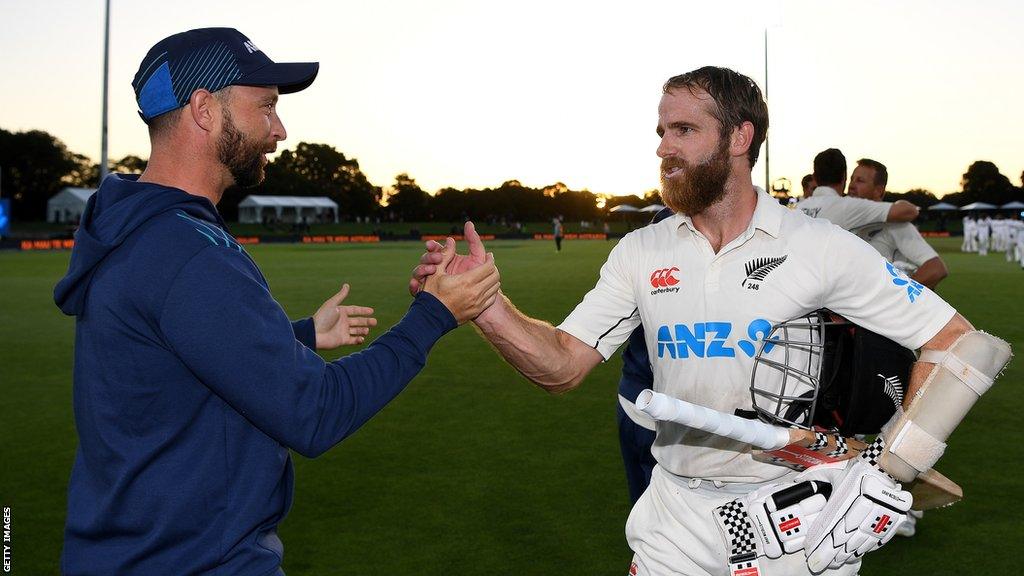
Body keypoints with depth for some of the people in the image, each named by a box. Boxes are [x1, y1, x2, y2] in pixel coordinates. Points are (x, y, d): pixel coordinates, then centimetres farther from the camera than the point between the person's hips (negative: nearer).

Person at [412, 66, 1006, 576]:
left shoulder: (821, 247, -10)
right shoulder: (640, 253, 0)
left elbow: (957, 343, -7)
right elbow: (563, 366, -4)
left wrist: (889, 473, -13)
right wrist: (488, 306, -21)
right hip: (679, 513, 3)